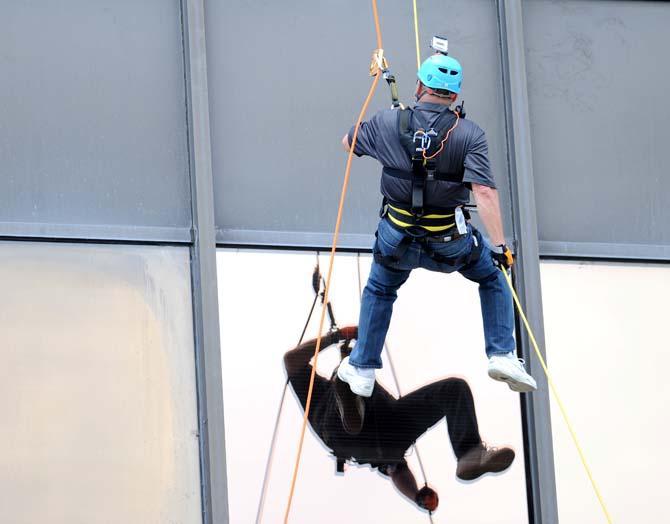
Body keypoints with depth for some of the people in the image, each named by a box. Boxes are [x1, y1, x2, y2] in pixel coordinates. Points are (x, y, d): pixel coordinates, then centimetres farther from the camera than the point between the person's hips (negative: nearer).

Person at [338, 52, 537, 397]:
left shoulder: (387, 123, -6)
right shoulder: (469, 134, -13)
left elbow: (347, 143, 13)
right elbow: (484, 192, -23)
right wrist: (499, 246, -23)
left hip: (397, 239, 1)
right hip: (450, 244, -1)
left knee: (379, 291, 29)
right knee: (492, 280, 25)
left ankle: (362, 369, 32)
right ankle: (502, 355, 14)